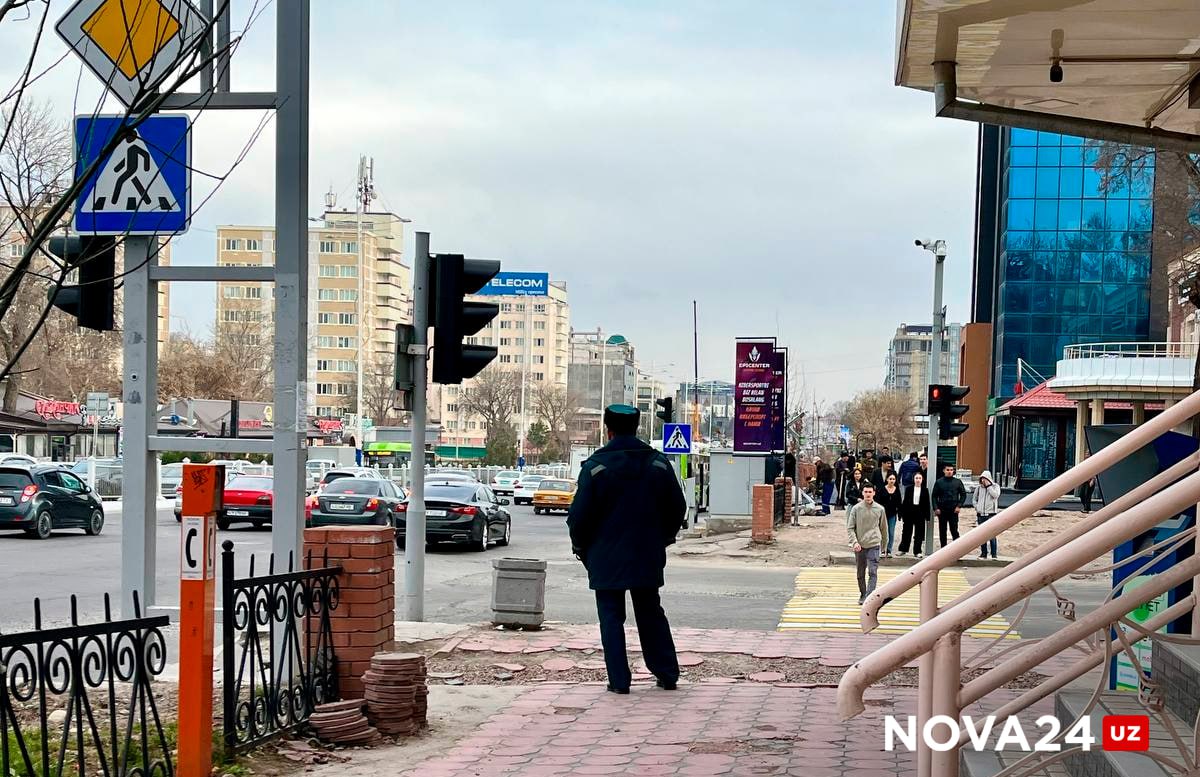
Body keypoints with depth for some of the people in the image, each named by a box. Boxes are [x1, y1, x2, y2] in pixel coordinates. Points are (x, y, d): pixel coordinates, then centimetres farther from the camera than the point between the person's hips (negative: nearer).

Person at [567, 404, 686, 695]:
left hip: (606, 559, -4)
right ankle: (667, 674, 18)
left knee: (611, 618, 4)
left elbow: (579, 515, -11)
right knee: (651, 615, 16)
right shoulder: (659, 463, 1)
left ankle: (619, 679, 1)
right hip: (648, 557, 4)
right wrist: (661, 539, 19)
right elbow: (677, 508, 6)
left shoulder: (596, 466, -11)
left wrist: (580, 546, 6)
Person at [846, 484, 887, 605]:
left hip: (874, 545, -1)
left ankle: (869, 597, -18)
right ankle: (862, 594, 27)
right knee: (860, 574, 10)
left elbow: (883, 527, 14)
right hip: (859, 546, 1)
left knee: (873, 572, -13)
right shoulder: (856, 509, -1)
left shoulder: (880, 509, 2)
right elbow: (850, 528, -1)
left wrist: (884, 543, 19)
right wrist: (854, 542, -14)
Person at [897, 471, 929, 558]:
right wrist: (902, 514, -3)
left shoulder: (925, 490, 2)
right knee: (907, 532, 9)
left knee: (919, 534, 2)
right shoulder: (909, 489, 2)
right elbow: (905, 501, 1)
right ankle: (903, 549, 19)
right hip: (909, 513, 0)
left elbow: (927, 504, 2)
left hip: (920, 513, 0)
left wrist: (927, 516, -2)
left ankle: (917, 551, 9)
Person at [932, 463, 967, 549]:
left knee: (954, 530, -5)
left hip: (953, 510, -1)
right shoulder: (939, 482, 4)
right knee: (942, 531, 5)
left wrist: (959, 506, -3)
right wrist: (936, 508, -6)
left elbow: (963, 494, 8)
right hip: (942, 510, 1)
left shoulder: (958, 482, 5)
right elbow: (934, 496, 4)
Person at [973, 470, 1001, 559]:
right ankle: (983, 553, 13)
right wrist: (977, 507, 4)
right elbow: (974, 499, 19)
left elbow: (996, 495, -16)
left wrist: (988, 486, -14)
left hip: (991, 514, -4)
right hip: (981, 514, 4)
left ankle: (994, 554, -4)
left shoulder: (995, 486, 2)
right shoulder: (979, 487, 10)